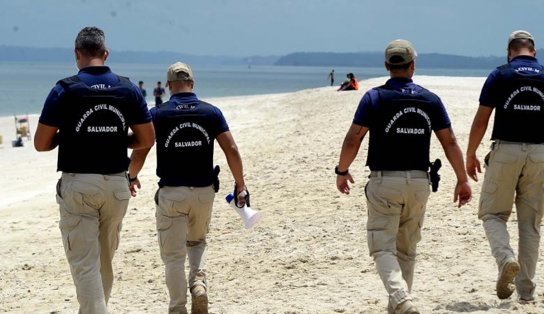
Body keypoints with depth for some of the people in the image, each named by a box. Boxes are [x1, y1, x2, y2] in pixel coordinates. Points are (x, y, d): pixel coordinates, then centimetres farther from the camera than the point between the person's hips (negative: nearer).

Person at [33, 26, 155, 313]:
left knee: (85, 263, -2)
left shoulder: (65, 89, -8)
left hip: (77, 184, -4)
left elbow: (41, 144, -6)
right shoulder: (128, 90, 1)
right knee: (105, 259, 19)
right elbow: (146, 140, 4)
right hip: (116, 184, 4)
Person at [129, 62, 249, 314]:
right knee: (197, 242, 25)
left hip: (171, 193, -2)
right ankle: (199, 282, 0)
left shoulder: (157, 114, -5)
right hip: (204, 191, 2)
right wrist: (240, 185, 3)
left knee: (174, 255, 6)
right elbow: (231, 150, -5)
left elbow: (140, 152, -4)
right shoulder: (211, 112, -1)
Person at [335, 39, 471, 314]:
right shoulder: (430, 100, 3)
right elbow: (450, 142, 2)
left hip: (384, 181, -3)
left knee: (383, 247, -3)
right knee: (407, 248, 16)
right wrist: (462, 179, 11)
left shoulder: (374, 98, -6)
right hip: (418, 182, 3)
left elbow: (353, 139, -8)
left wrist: (342, 171, 7)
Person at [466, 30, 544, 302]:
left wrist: (470, 155, 7)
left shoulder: (500, 76, -2)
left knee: (493, 213, 10)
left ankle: (505, 257, -19)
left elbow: (481, 119, -3)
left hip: (505, 150, -2)